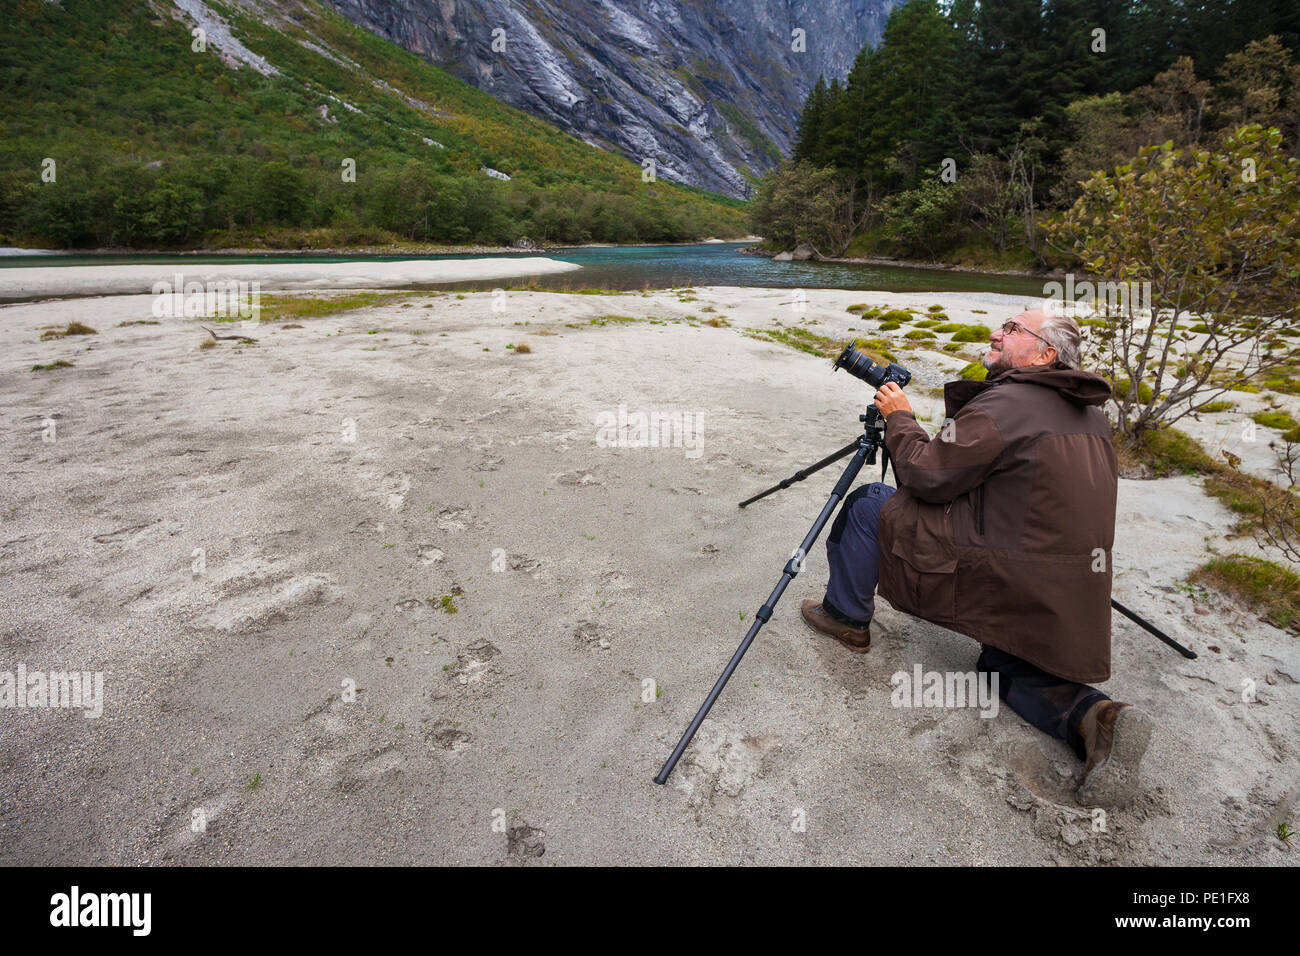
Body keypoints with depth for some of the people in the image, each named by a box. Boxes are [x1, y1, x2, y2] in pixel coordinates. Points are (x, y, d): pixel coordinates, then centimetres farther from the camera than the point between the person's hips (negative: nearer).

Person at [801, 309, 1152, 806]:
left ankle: (846, 617, 18)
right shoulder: (1091, 416, 14)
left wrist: (899, 418, 2)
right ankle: (1093, 716, 2)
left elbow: (927, 476, -12)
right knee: (1004, 665, 30)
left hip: (1006, 578, -8)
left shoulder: (1002, 404, -14)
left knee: (870, 504, 2)